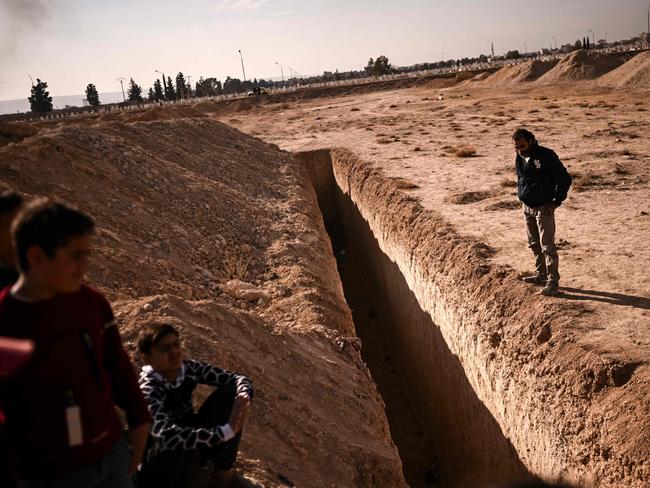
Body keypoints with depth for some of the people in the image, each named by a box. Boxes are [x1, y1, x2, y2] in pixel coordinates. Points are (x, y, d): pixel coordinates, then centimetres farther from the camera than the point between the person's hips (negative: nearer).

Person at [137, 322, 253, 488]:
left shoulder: (188, 368, -14)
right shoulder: (148, 389, -30)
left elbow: (237, 379, -11)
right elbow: (166, 435, -47)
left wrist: (243, 398, -36)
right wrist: (225, 432, -50)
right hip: (162, 455, -6)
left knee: (229, 393, -15)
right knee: (177, 444, -41)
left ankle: (222, 471, -3)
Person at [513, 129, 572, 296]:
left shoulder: (546, 156, -17)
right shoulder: (519, 158, 5)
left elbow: (565, 179, -13)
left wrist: (556, 201, -13)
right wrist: (522, 196, 11)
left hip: (544, 208, -8)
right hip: (527, 207, 8)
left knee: (547, 246, -8)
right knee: (534, 244, 17)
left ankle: (553, 282, -5)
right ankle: (540, 275, 31)